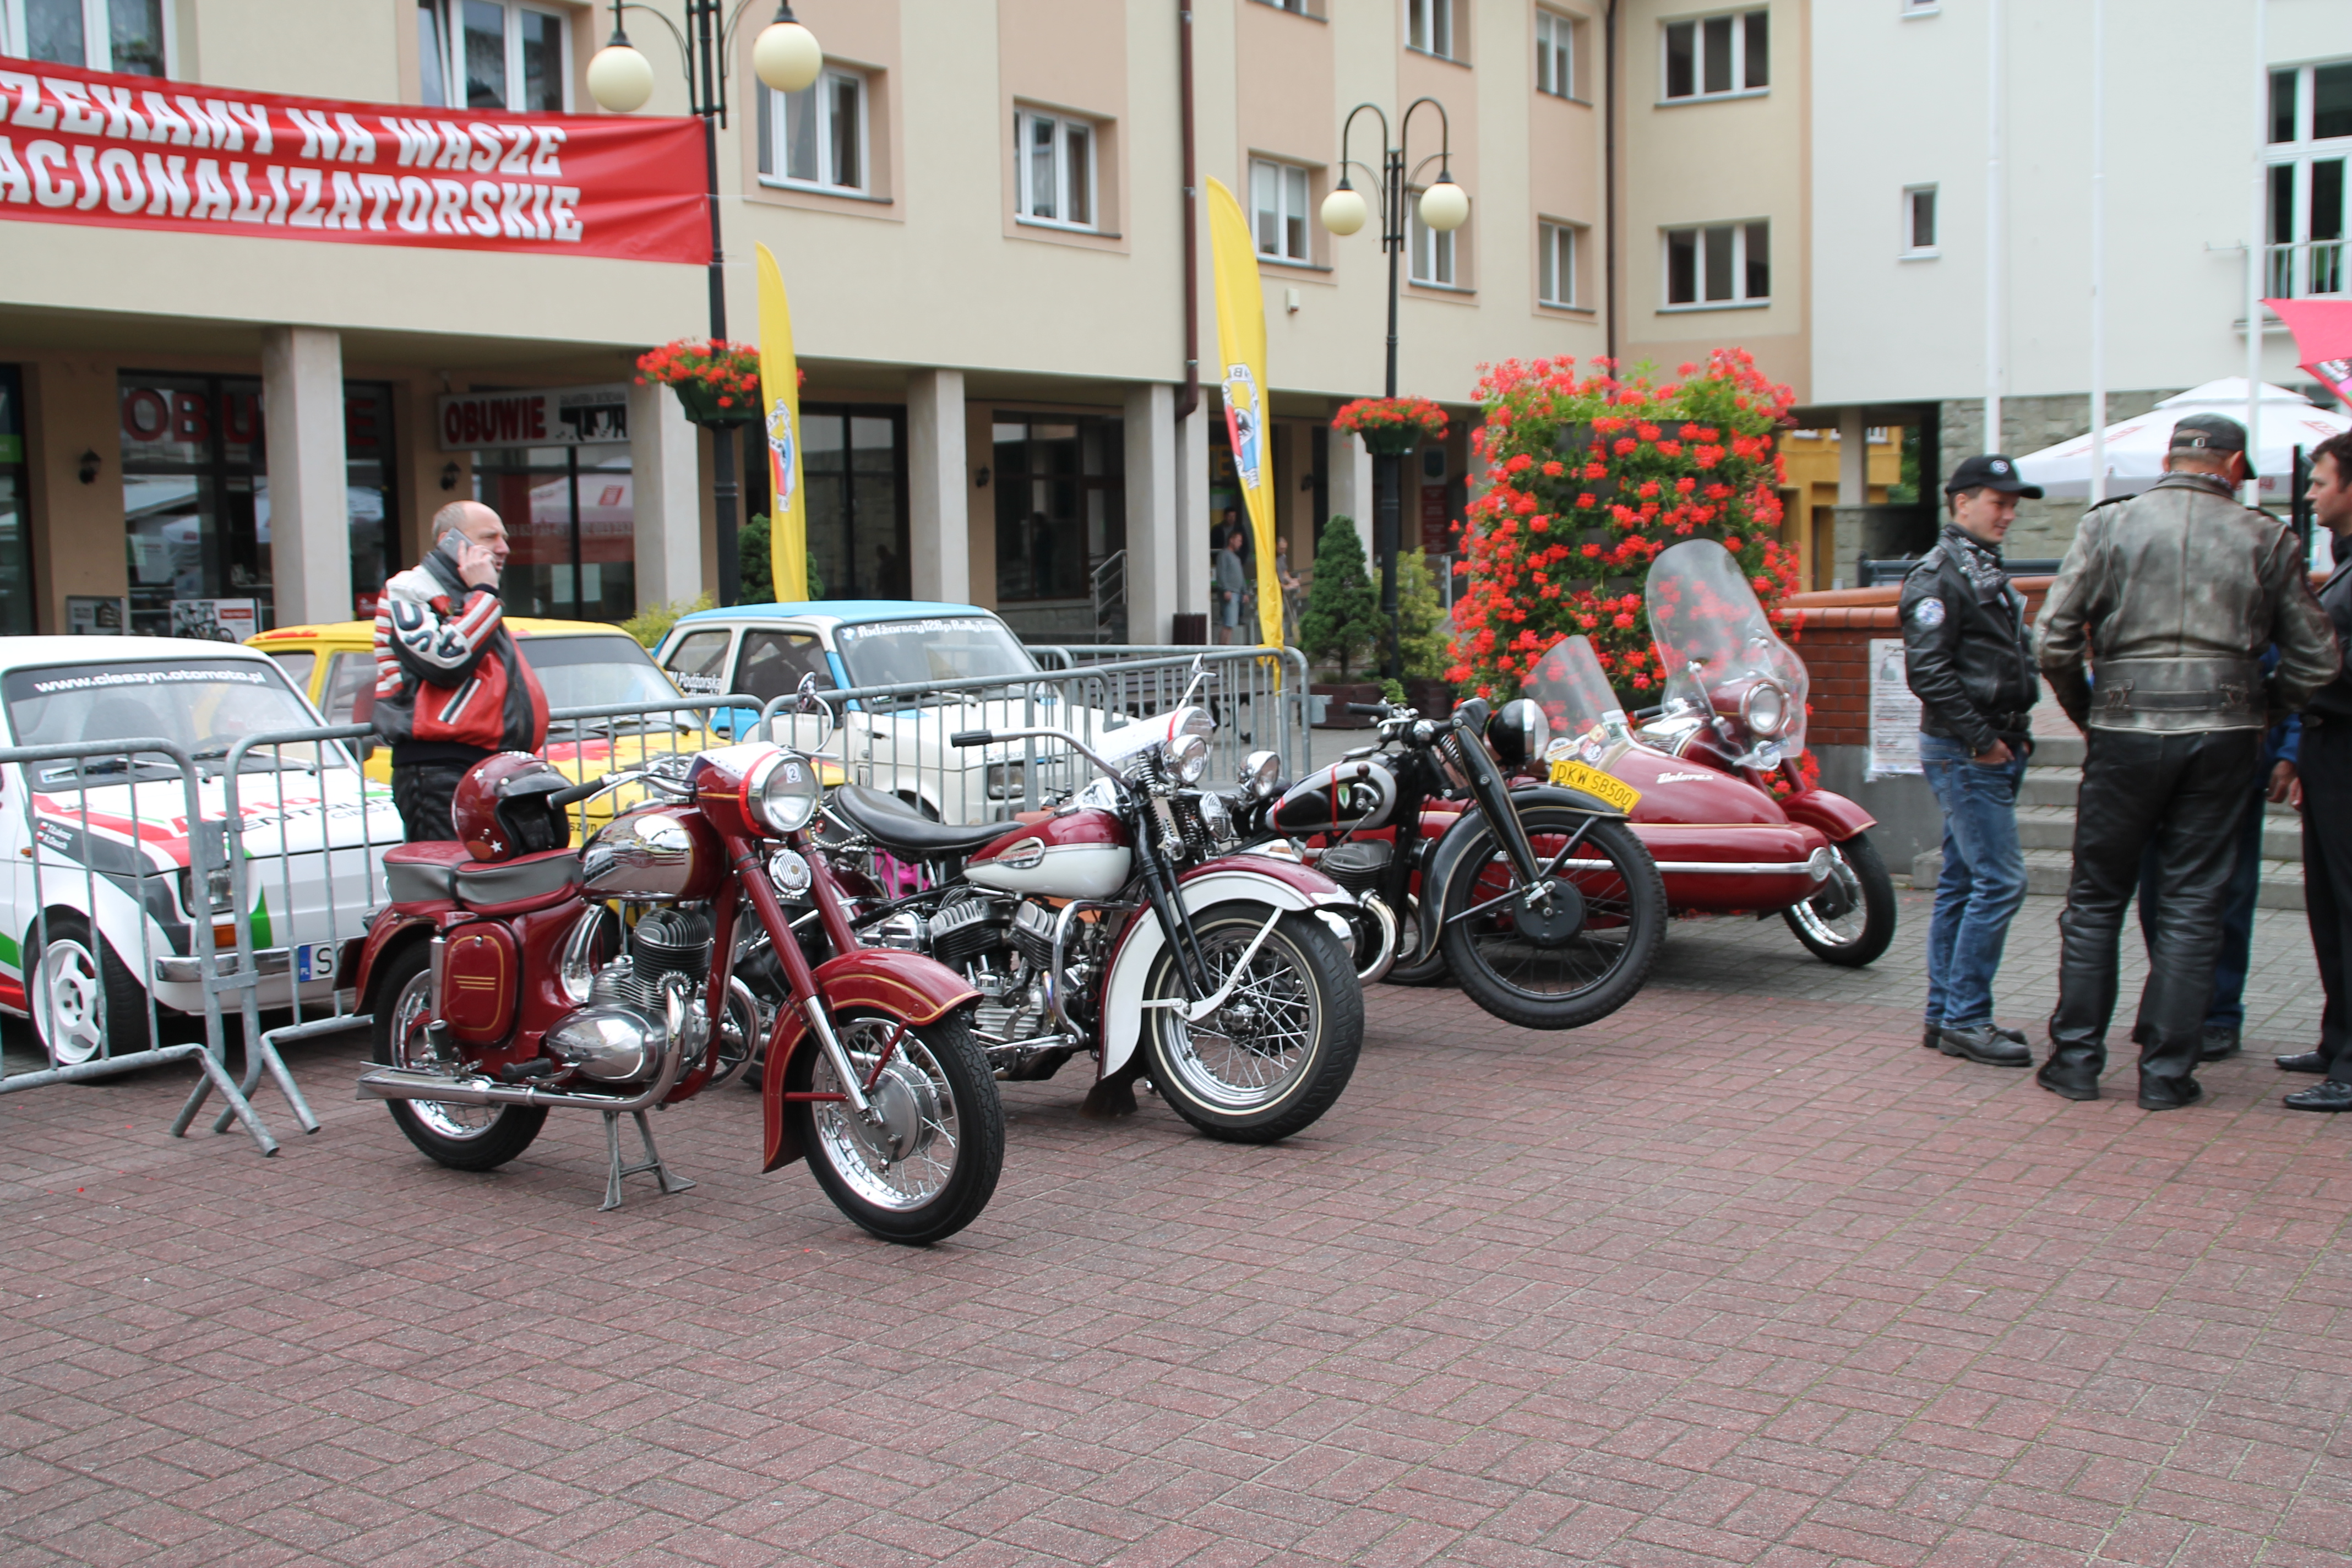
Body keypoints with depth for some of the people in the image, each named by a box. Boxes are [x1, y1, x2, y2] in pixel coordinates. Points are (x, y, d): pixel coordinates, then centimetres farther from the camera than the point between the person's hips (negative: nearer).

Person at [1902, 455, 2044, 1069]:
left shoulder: (1986, 570, 19)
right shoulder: (1940, 574, -12)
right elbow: (1927, 672, -20)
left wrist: (2014, 733, 14)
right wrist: (1980, 739, -18)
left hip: (1991, 751, 10)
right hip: (1964, 754, -10)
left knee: (1962, 882, 12)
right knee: (1999, 881, -11)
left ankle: (1946, 1016, 17)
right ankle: (1964, 1019, -4)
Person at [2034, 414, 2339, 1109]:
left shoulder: (2109, 524, 3)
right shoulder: (2266, 539, 5)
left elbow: (2056, 639, -3)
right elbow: (2316, 657, 4)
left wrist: (2085, 713, 11)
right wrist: (2263, 711, 19)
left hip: (2127, 728, 0)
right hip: (2224, 732, 1)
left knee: (2095, 900, 10)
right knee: (2191, 907, 7)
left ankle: (2076, 1059, 13)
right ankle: (2166, 1072, 9)